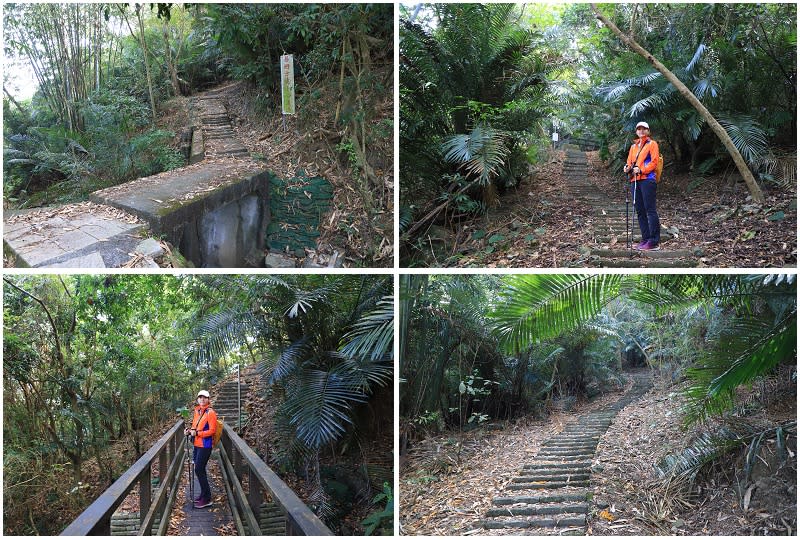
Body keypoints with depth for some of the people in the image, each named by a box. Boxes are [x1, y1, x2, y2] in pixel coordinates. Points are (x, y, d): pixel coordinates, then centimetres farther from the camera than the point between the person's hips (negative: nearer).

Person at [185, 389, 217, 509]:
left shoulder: (210, 413, -12)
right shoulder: (197, 411, 12)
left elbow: (212, 430, -17)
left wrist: (197, 433, -22)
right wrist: (189, 430, 3)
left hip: (205, 445, -8)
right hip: (197, 444, 8)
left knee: (199, 470, -9)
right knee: (200, 470, 14)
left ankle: (206, 499, -4)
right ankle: (203, 494, 26)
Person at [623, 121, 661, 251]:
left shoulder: (652, 144, 4)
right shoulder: (633, 146, 23)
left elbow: (654, 162, -6)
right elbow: (630, 161, 19)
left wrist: (641, 170, -18)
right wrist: (628, 168, -4)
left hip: (647, 180, -7)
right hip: (634, 181, 7)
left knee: (650, 210, -11)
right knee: (640, 211, 6)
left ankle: (654, 241, -13)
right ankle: (645, 239, 10)